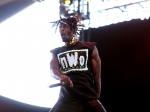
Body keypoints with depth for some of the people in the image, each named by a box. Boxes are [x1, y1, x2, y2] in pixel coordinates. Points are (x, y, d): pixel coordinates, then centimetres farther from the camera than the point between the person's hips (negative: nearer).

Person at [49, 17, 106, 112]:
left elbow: (97, 76, 8)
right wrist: (61, 77, -27)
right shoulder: (56, 52, 16)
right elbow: (53, 70, -2)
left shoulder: (89, 48, 9)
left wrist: (96, 100, 4)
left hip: (88, 100, -2)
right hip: (65, 101, 2)